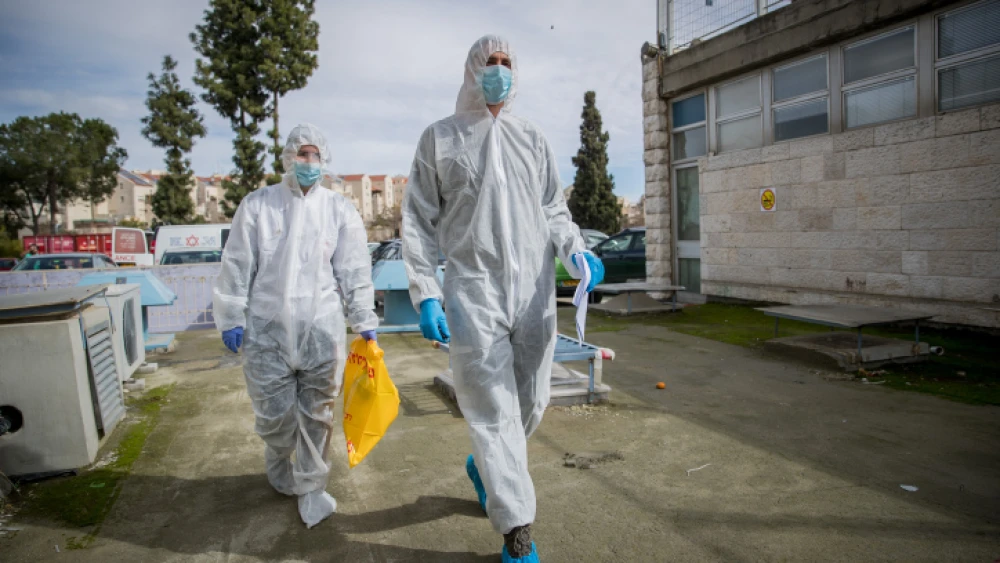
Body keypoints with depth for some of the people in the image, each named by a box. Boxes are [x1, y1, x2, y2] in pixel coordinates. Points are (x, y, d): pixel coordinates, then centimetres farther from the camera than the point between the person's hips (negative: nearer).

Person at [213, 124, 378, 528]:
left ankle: (310, 486, 23)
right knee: (275, 411, 7)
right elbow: (237, 266, 5)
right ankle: (278, 464, 39)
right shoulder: (257, 205, 4)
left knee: (318, 412, 6)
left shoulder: (339, 210, 5)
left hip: (322, 329, 1)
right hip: (268, 328, 0)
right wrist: (231, 319, 3)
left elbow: (354, 272, 5)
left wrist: (364, 322, 3)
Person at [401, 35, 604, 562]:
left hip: (534, 292, 4)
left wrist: (575, 251, -6)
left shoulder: (533, 140, 17)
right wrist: (425, 293, -5)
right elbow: (419, 221, 5)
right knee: (493, 408, -3)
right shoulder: (439, 138, 8)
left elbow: (554, 209, 15)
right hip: (473, 291, -3)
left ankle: (483, 464, 40)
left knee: (531, 403, 11)